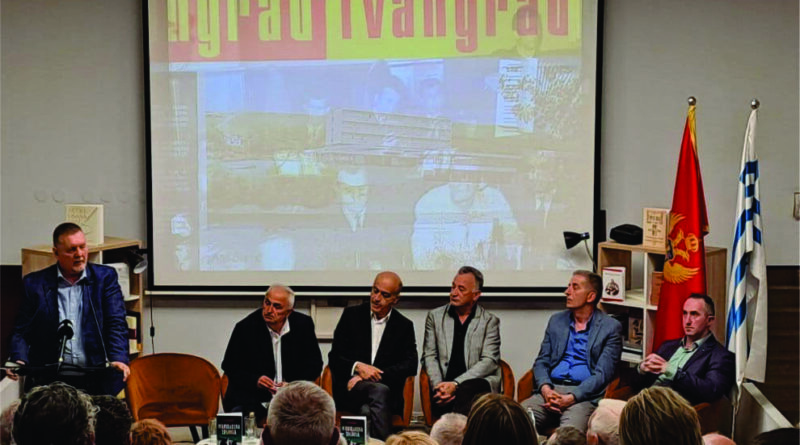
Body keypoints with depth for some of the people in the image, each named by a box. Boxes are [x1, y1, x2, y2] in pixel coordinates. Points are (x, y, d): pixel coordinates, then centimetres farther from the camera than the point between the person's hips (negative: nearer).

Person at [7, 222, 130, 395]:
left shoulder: (105, 277, 10)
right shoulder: (34, 283, 11)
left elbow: (116, 323, 2)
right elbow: (21, 332, 10)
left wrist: (118, 359, -16)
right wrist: (19, 361, -11)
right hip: (49, 379, 0)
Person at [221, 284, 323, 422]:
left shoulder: (303, 324, 0)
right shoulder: (245, 327, -6)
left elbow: (315, 364, 7)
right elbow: (229, 366, 2)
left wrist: (292, 384, -10)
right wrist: (255, 380, -17)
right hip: (251, 394, -2)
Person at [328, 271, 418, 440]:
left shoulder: (404, 326, 13)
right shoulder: (351, 315, 12)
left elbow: (410, 365, 0)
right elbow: (334, 358, 8)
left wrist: (372, 375, -12)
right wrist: (358, 366, -14)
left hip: (388, 393, 0)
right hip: (349, 390, 0)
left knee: (367, 410, -37)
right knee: (379, 390, -35)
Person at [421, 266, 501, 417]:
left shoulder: (490, 322, 9)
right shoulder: (435, 316, 17)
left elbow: (489, 361, -2)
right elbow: (429, 356, 12)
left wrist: (455, 384, -15)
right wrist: (438, 385, -9)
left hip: (479, 382, -1)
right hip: (445, 383, 1)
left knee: (466, 390, -38)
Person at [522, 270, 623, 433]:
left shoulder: (611, 328, 5)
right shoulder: (556, 320, 20)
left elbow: (602, 374, -4)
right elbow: (541, 361, 16)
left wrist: (572, 398, -17)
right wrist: (545, 388, -6)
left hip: (583, 395, -4)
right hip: (551, 389, 4)